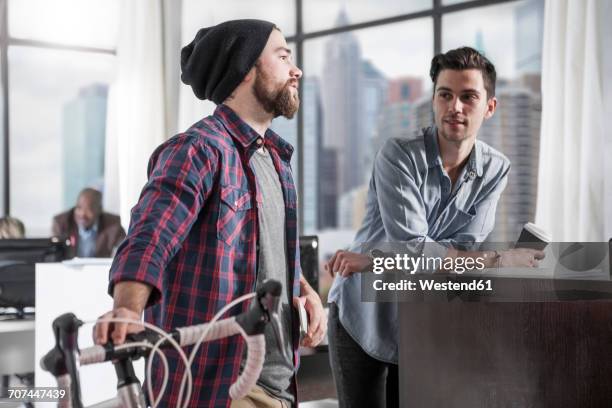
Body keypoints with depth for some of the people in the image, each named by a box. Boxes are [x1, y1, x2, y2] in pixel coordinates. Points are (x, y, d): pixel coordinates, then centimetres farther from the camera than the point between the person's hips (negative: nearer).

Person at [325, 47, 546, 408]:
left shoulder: (496, 169, -4)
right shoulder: (399, 156, -17)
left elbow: (464, 247, -14)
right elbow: (411, 247, -25)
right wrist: (497, 261, -27)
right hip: (363, 319, -3)